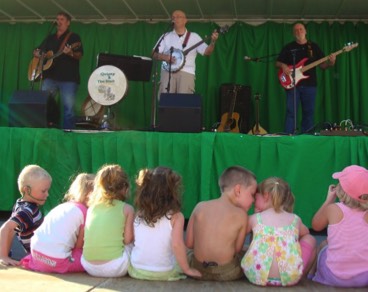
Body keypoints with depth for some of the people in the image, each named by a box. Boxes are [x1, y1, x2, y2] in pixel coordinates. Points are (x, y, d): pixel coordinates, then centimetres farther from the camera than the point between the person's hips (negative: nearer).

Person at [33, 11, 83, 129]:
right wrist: (37, 54, 1)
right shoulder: (50, 38, 20)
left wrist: (71, 53, -27)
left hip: (68, 78, -5)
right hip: (50, 76, 5)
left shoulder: (74, 37, 4)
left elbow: (80, 56, -6)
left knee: (68, 107, -10)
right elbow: (36, 51, 24)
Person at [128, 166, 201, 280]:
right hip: (163, 273, -4)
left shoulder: (139, 214, -2)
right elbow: (177, 244, -22)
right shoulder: (176, 216, -12)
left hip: (136, 270, 4)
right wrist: (187, 269, -11)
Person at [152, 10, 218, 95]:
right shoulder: (166, 36, 15)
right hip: (168, 72, 1)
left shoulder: (194, 37, 13)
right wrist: (165, 57, -9)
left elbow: (206, 52, 4)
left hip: (187, 73, -1)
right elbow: (154, 53, 11)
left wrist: (213, 42, -14)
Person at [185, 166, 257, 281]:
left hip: (198, 269, 2)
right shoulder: (241, 214, -8)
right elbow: (237, 249, -4)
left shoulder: (200, 206, 0)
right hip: (227, 272, -2)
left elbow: (189, 243, 2)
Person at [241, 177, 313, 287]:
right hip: (290, 278, 0)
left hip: (257, 277, 0)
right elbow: (305, 232, 35)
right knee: (309, 238, 24)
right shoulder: (295, 219, 12)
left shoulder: (255, 218, 8)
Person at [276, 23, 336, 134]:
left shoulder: (314, 47, 11)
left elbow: (322, 65, 9)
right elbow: (278, 62, 9)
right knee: (291, 111, -8)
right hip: (292, 84, -1)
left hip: (310, 85, 2)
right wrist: (283, 66, -13)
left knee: (309, 112, 4)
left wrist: (330, 62, -12)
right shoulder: (288, 47, 9)